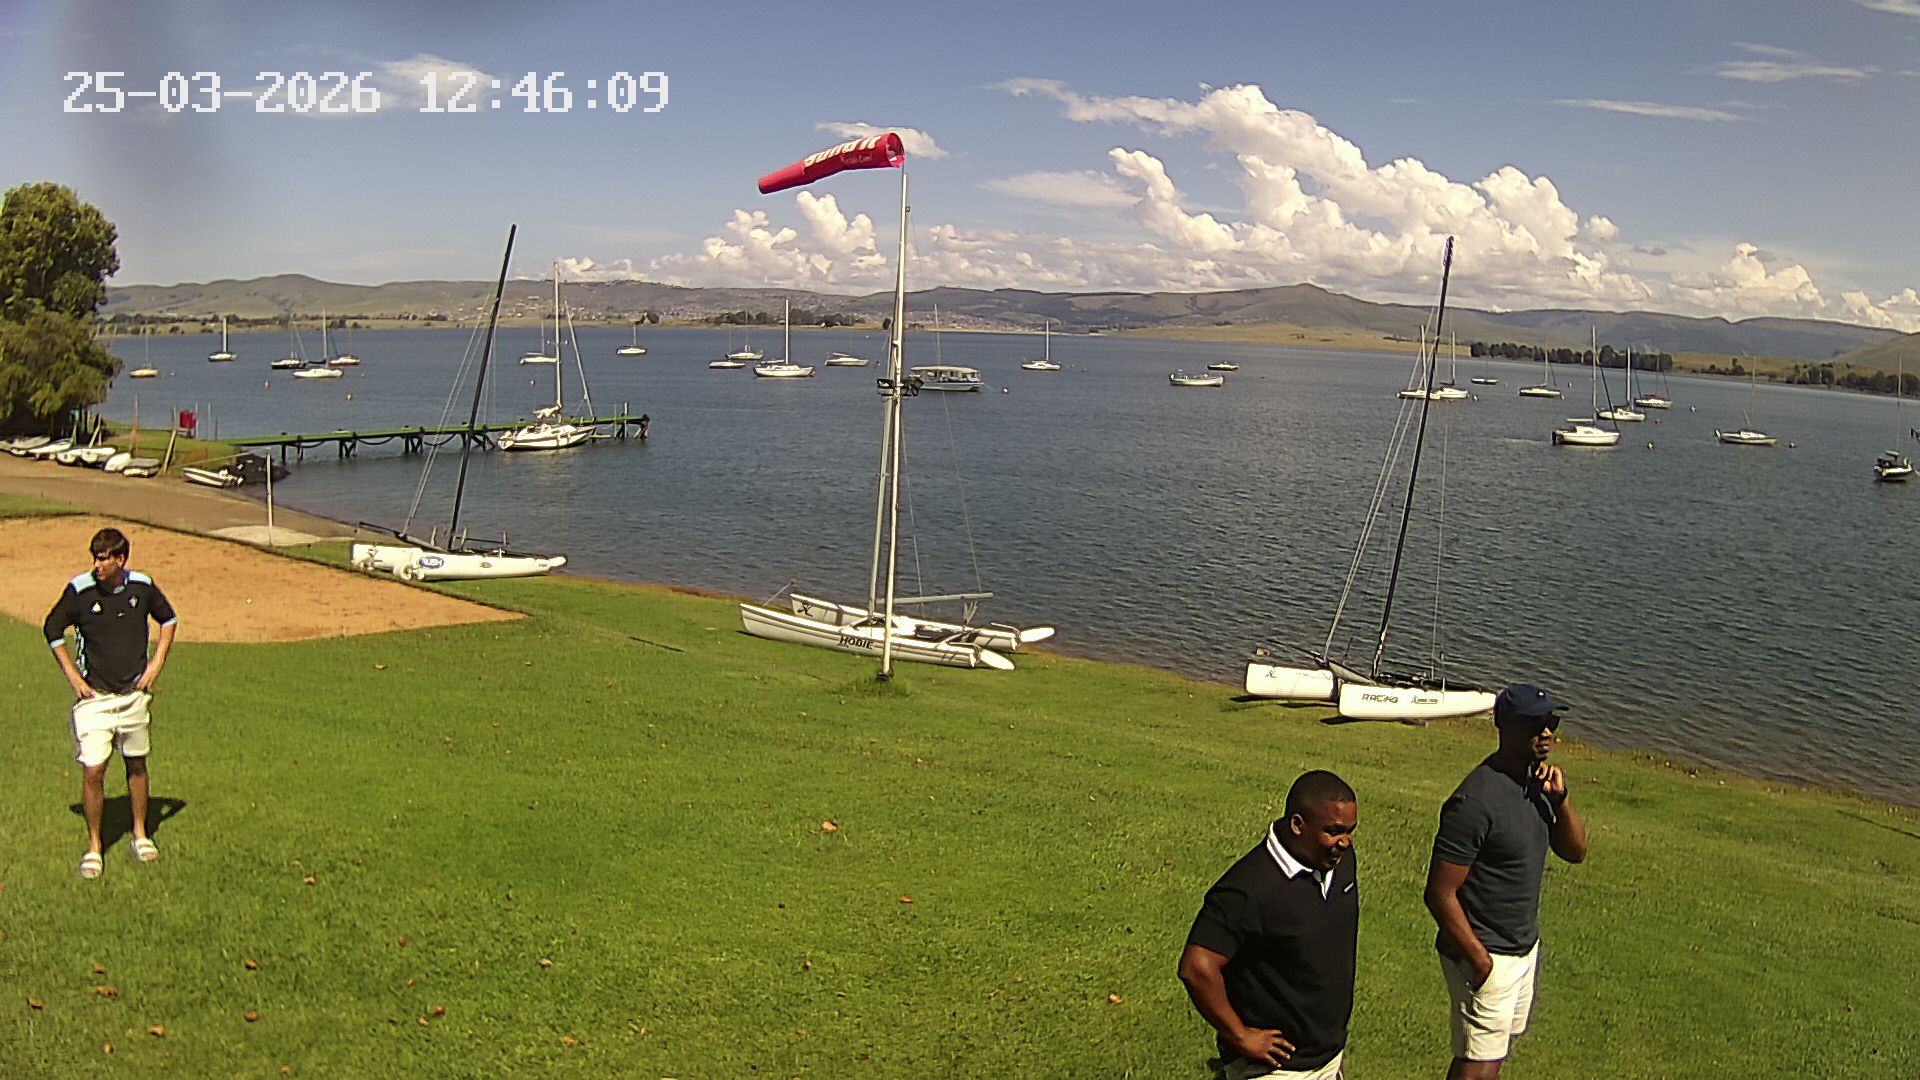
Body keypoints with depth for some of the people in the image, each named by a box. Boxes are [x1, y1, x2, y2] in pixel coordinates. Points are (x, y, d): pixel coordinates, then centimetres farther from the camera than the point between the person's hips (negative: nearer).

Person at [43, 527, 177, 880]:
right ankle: (93, 847, 9)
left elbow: (168, 619, 14)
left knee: (137, 764, 13)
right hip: (95, 696, -2)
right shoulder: (79, 590, -11)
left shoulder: (142, 586, -4)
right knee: (93, 770, -7)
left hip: (135, 693, 2)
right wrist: (73, 677, -2)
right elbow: (53, 630, 2)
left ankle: (140, 835, 29)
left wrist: (156, 663, 5)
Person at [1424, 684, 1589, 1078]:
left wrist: (1560, 799, -9)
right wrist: (1480, 960, -20)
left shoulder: (1535, 781, 2)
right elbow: (1440, 893, -24)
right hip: (1487, 956, -9)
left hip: (1526, 947, 9)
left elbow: (1575, 851, 8)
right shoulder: (1476, 801, -26)